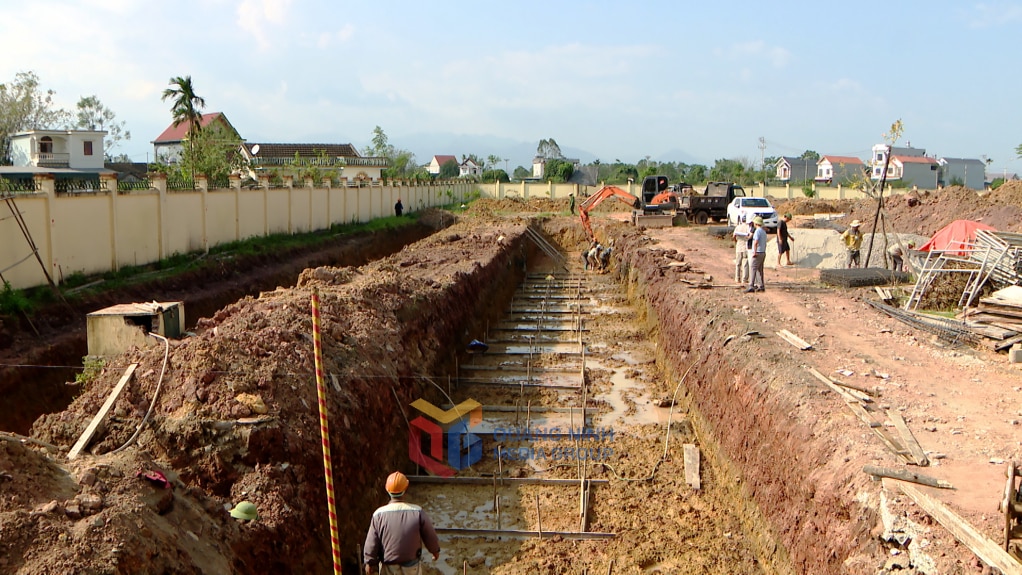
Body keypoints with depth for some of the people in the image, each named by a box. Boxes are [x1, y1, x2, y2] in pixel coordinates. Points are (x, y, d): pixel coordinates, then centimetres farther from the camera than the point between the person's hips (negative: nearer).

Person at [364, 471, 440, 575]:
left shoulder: (379, 515, -21)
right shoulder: (417, 512, -21)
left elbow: (371, 542, -12)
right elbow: (430, 535, -9)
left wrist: (370, 562, 4)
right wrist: (435, 550, 11)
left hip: (388, 566, 1)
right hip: (411, 565, 0)